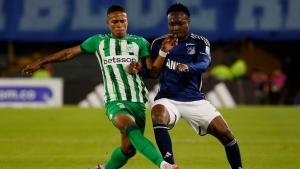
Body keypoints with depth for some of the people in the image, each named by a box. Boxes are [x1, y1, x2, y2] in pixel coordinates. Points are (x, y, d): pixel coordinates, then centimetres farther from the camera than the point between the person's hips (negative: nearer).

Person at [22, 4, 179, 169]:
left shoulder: (140, 43, 11)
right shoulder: (99, 41, 11)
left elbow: (153, 72, 6)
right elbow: (70, 52, 19)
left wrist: (163, 51, -9)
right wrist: (40, 62, 21)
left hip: (137, 102, 3)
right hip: (114, 102, -3)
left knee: (128, 149, 1)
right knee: (132, 129, -33)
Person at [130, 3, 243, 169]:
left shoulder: (200, 43, 3)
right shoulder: (159, 43, 8)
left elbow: (204, 64, -17)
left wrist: (187, 67, -39)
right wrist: (139, 69, -7)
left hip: (194, 99, 0)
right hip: (167, 98, 0)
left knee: (225, 134, -8)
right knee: (158, 115, -35)